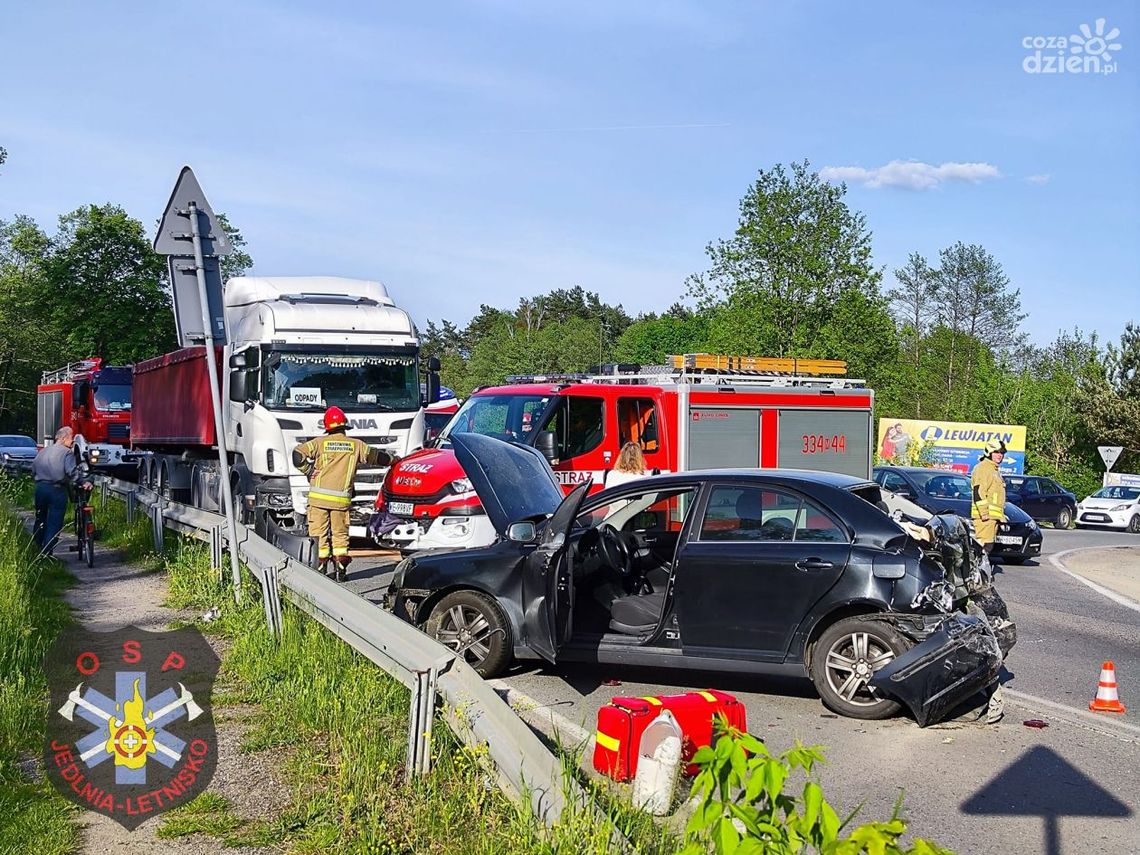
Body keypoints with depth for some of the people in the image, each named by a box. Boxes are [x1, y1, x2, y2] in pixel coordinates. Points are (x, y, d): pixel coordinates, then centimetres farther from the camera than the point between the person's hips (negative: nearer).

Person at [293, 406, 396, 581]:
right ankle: (341, 569, 6)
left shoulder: (319, 442, 2)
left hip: (319, 496, -1)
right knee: (340, 534, 11)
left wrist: (309, 471, 5)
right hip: (341, 499, 1)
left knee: (320, 533, 6)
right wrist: (392, 459, 35)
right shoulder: (356, 445, 5)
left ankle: (322, 567, 4)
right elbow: (375, 456, 17)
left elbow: (298, 454, -6)